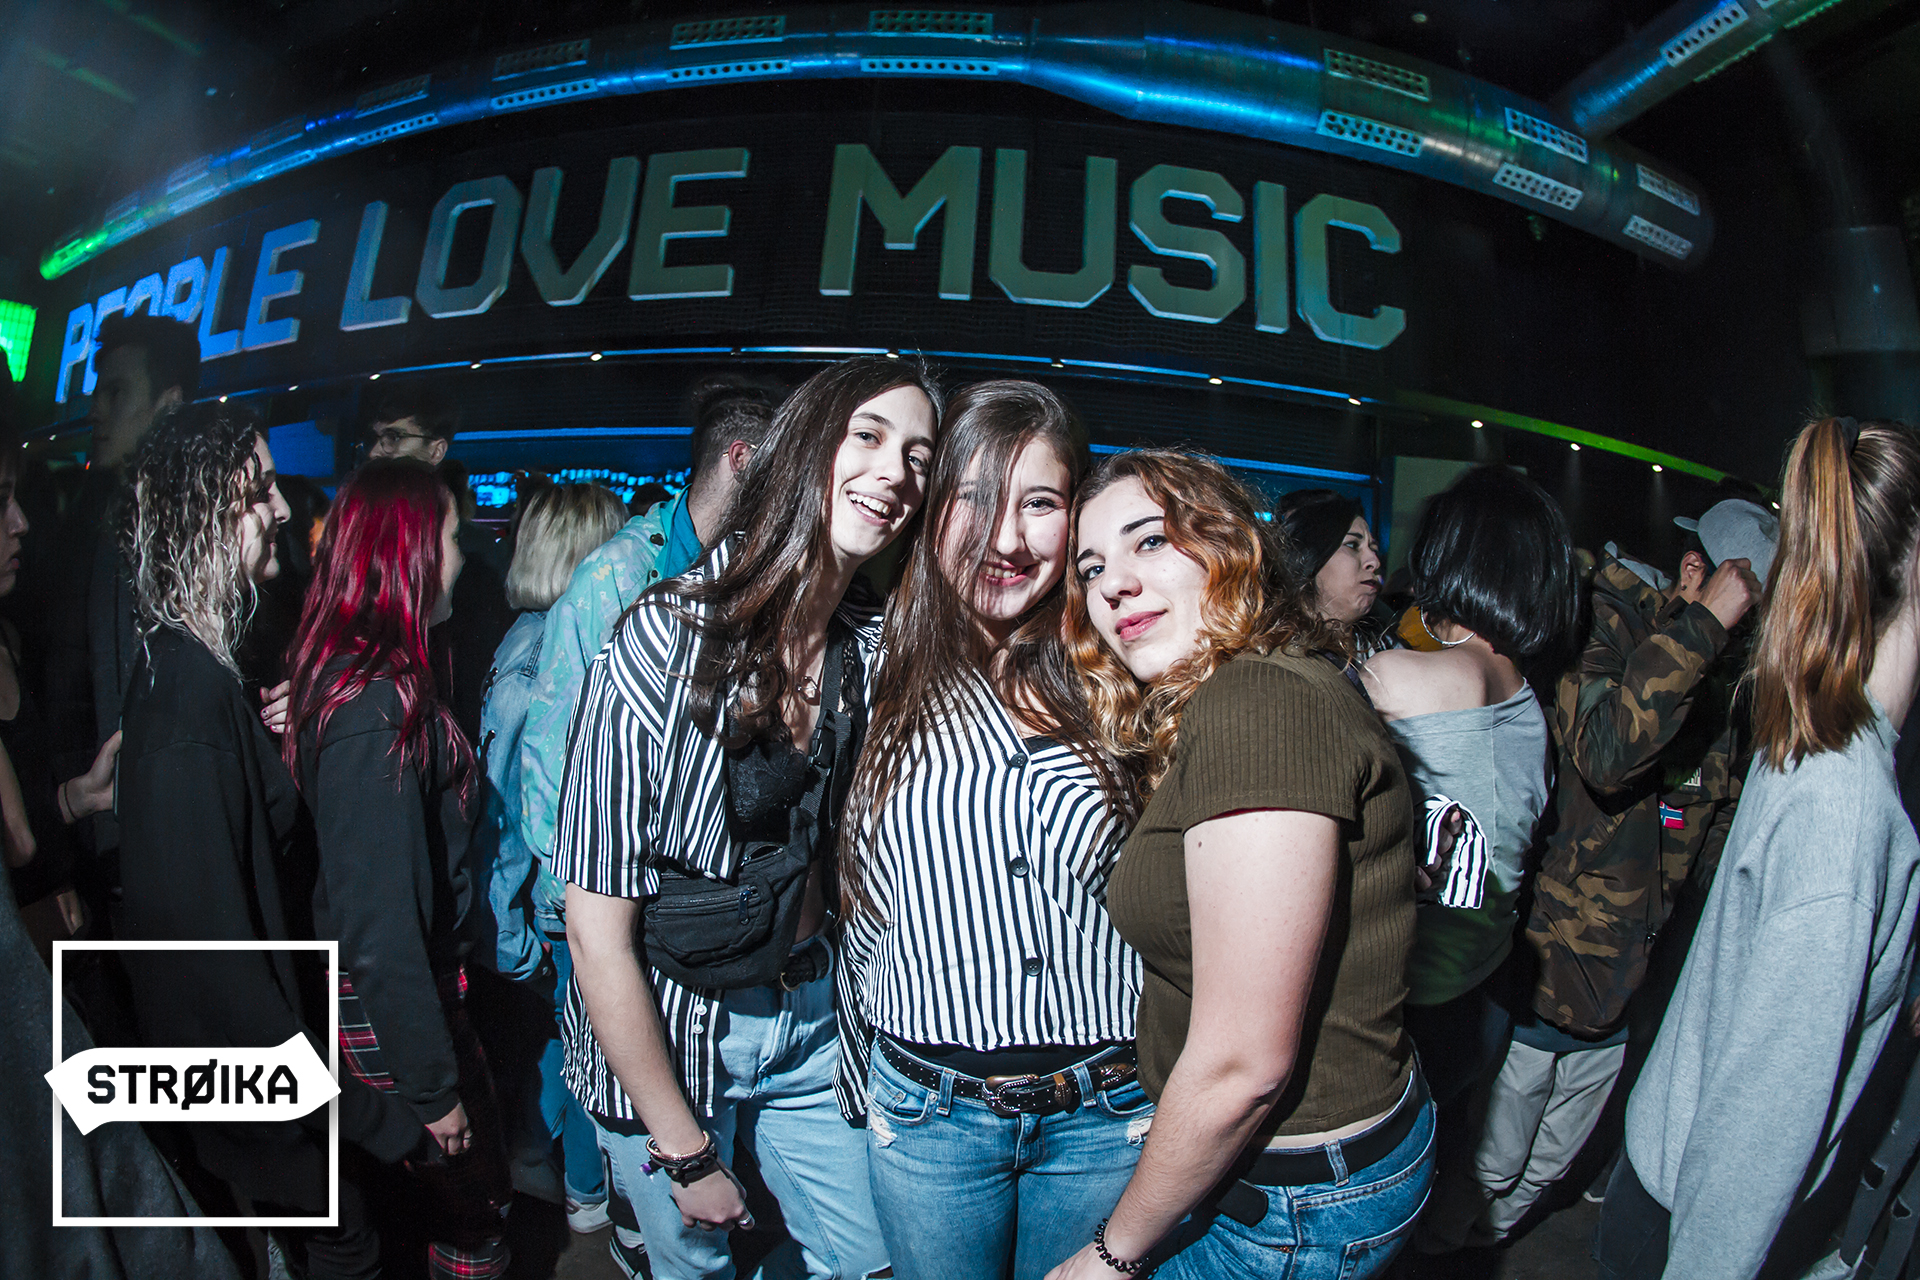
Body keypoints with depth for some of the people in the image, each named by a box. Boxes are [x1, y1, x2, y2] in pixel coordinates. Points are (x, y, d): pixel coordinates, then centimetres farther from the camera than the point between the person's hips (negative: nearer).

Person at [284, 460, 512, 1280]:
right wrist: (432, 1088, -18)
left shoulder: (356, 677, 3)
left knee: (470, 1197, 22)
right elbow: (379, 926, -25)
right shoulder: (375, 705, -26)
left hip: (421, 974, 9)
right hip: (393, 1000, -9)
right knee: (474, 1207, 8)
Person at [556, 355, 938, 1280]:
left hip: (807, 1018, 5)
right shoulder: (665, 640, -23)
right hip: (661, 1036, -4)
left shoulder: (878, 647, -9)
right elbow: (598, 932, -18)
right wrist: (687, 1155, -12)